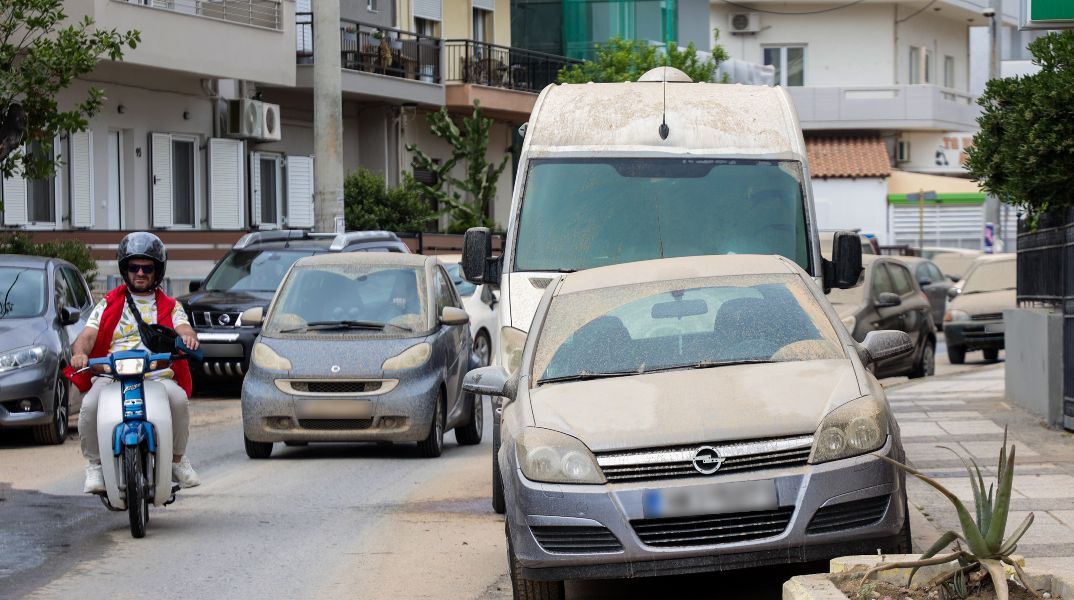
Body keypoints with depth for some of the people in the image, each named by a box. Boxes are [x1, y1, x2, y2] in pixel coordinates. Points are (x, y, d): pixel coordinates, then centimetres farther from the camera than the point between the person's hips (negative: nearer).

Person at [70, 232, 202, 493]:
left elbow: (183, 329, 1)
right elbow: (88, 335, 7)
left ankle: (178, 459, -11)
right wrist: (79, 352, -18)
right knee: (90, 405, -33)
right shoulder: (108, 305, 20)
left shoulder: (169, 306, 21)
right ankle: (95, 465, -11)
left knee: (178, 398, -34)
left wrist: (188, 336, -26)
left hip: (158, 376, 0)